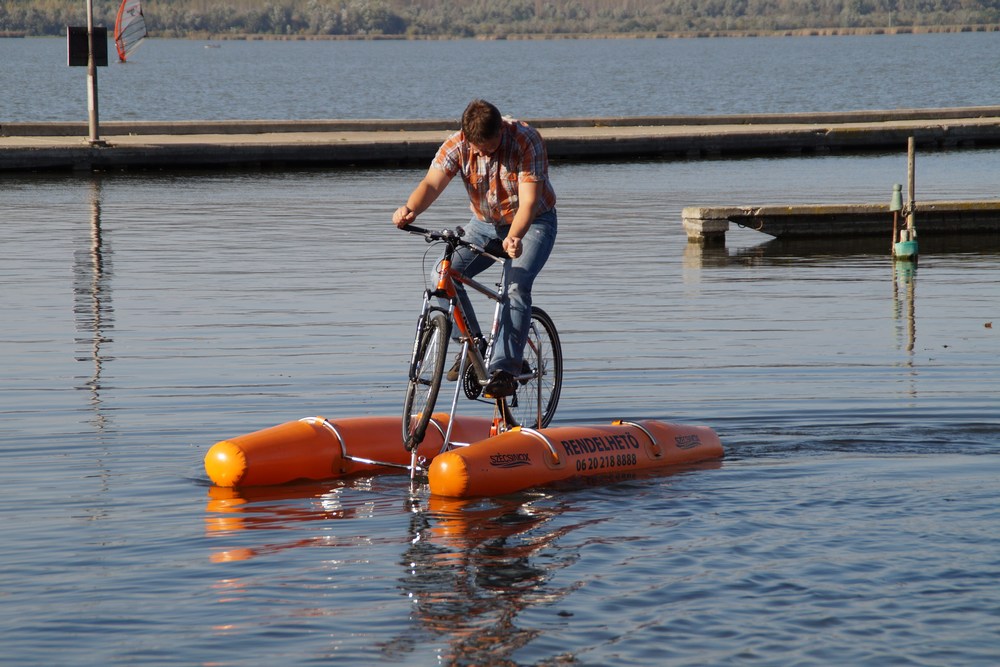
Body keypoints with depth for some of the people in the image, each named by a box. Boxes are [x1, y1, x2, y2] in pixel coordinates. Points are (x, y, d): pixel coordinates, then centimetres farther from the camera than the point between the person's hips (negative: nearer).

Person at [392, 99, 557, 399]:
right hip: (485, 224, 4)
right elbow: (432, 183, -28)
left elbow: (529, 199, -33)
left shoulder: (526, 140, -26)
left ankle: (504, 370, -31)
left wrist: (514, 237, -51)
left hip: (531, 224, -4)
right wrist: (410, 210, -50)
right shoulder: (456, 145, -16)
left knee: (517, 284, -29)